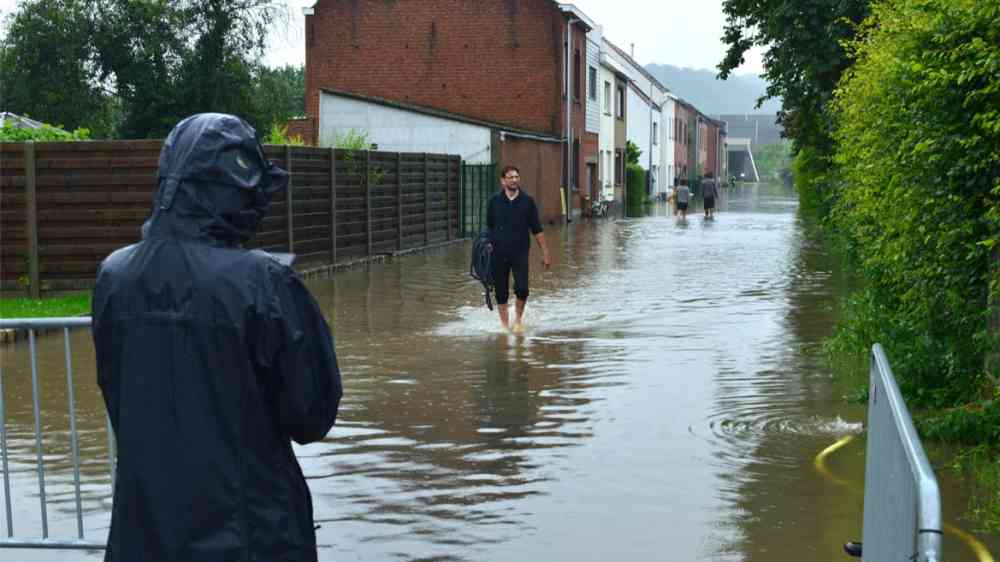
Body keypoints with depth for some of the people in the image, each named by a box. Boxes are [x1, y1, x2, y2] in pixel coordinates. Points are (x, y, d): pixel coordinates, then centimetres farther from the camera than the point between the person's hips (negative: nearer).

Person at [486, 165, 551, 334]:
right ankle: (504, 324, 17)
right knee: (501, 293, 3)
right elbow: (488, 227, 11)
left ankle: (519, 318, 11)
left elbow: (537, 230, 4)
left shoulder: (527, 201, 2)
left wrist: (545, 253, 2)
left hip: (520, 252, -1)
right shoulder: (494, 201, 2)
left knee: (522, 288, -14)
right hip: (499, 254, 1)